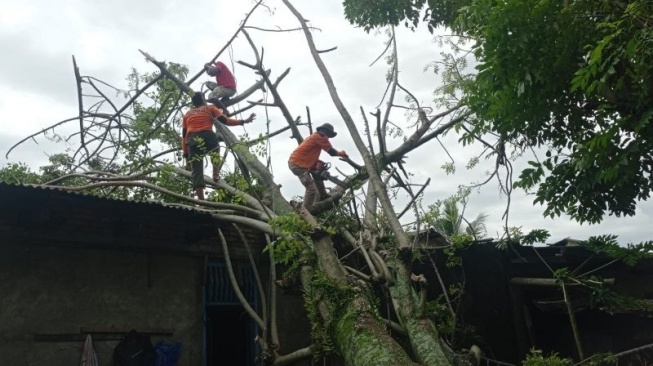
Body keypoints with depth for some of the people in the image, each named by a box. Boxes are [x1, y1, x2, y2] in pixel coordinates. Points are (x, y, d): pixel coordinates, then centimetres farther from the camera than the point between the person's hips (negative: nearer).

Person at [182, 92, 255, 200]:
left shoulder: (187, 114, 26)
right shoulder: (210, 108, 17)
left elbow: (184, 134, 20)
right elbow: (225, 120, 4)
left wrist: (185, 152, 20)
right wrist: (244, 121, 5)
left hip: (192, 141, 2)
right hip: (207, 137, -2)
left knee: (197, 172, -1)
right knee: (215, 148, 34)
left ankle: (201, 201, -9)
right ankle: (216, 174, 14)